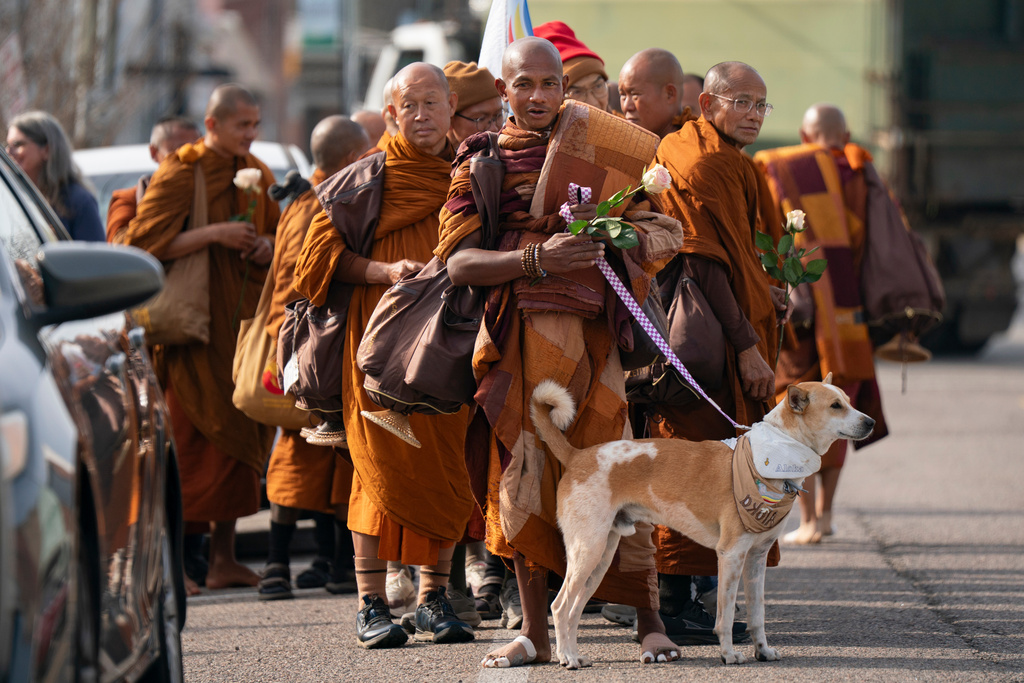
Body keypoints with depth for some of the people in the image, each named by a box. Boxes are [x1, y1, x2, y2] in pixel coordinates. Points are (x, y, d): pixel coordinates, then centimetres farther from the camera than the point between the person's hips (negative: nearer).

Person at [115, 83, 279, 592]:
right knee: (190, 440, -8)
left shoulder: (256, 175, 14)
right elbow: (144, 242, -14)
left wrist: (267, 244, 3)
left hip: (242, 320, 6)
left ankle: (224, 556, 9)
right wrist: (215, 234, -20)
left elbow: (276, 230, 27)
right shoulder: (180, 175, -7)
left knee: (238, 437, 4)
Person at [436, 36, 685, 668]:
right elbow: (459, 262, -3)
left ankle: (650, 621, 5)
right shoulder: (482, 160, 8)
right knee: (522, 472, 2)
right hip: (518, 333, 0)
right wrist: (538, 260, -18)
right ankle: (536, 633, 9)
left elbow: (660, 233, 11)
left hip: (588, 326, 0)